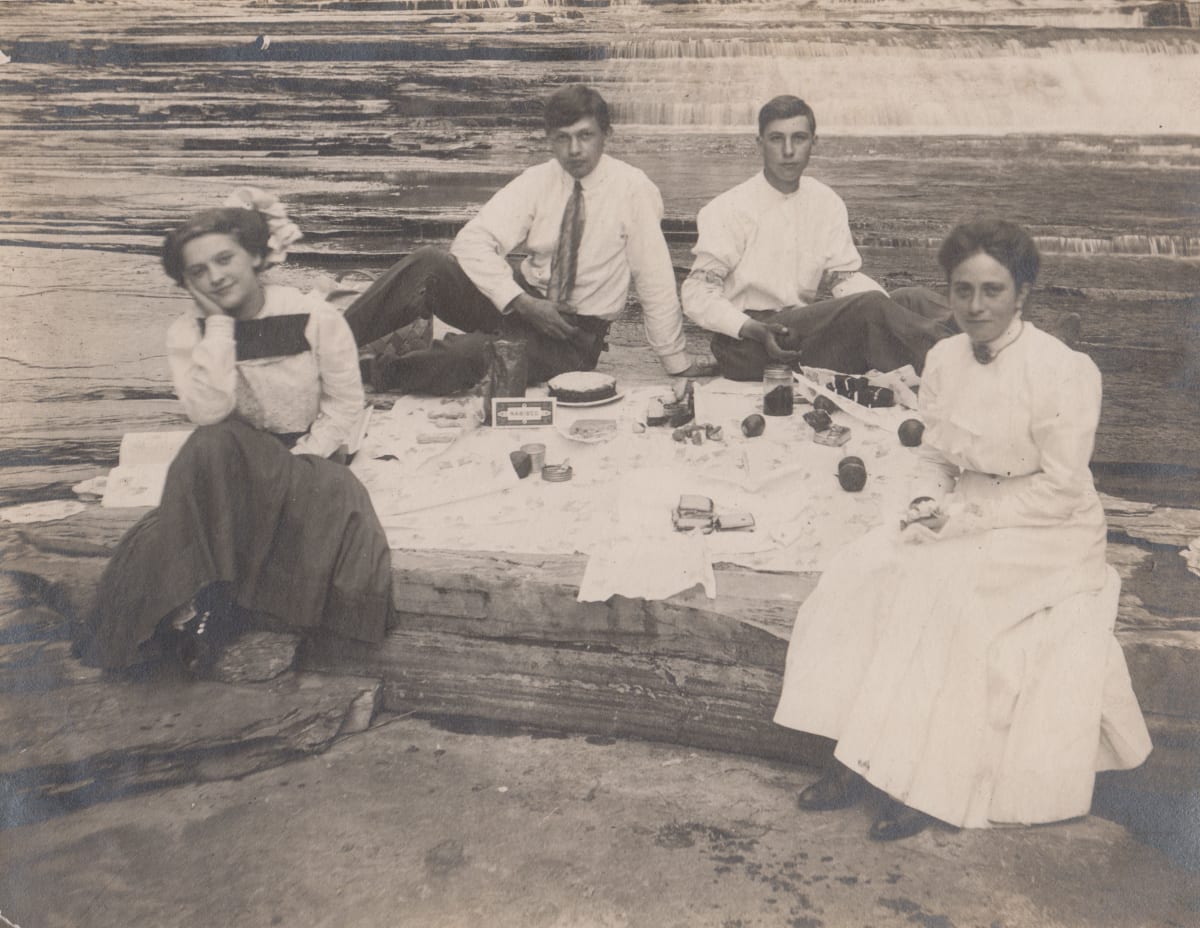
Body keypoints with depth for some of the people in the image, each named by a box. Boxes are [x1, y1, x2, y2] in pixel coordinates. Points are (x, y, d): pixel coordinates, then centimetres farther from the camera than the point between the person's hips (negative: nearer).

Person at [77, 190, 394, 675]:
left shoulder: (315, 317, -9)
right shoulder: (187, 333, -5)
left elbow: (345, 403, -4)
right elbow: (209, 411, -21)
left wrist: (299, 461, -16)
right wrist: (219, 322, -19)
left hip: (306, 458, 0)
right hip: (228, 468, 0)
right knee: (212, 449, -34)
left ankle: (198, 602, -25)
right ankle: (205, 596, -29)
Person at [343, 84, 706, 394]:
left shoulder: (632, 189, -13)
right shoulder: (537, 182, -3)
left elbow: (655, 282, -11)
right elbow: (472, 242, -12)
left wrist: (681, 368, -7)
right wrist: (522, 303, -25)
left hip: (574, 337, -3)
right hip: (522, 302, 4)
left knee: (471, 351, -33)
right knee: (429, 264, -23)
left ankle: (380, 376, -11)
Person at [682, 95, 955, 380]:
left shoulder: (826, 203, 10)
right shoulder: (729, 209, -6)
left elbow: (846, 276, 11)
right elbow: (697, 294, -11)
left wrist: (890, 312, -12)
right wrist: (754, 330, -29)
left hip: (805, 329, 6)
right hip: (747, 344, -6)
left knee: (917, 300, -16)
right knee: (870, 306, -28)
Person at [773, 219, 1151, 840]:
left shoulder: (1064, 372, -15)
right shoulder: (944, 358, 4)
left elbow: (1061, 488, -14)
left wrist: (965, 514, -19)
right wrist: (928, 504, -8)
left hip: (1046, 534, -6)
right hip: (961, 518, 6)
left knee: (942, 588, -31)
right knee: (864, 569, -19)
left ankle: (927, 786, -22)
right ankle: (858, 758, -17)